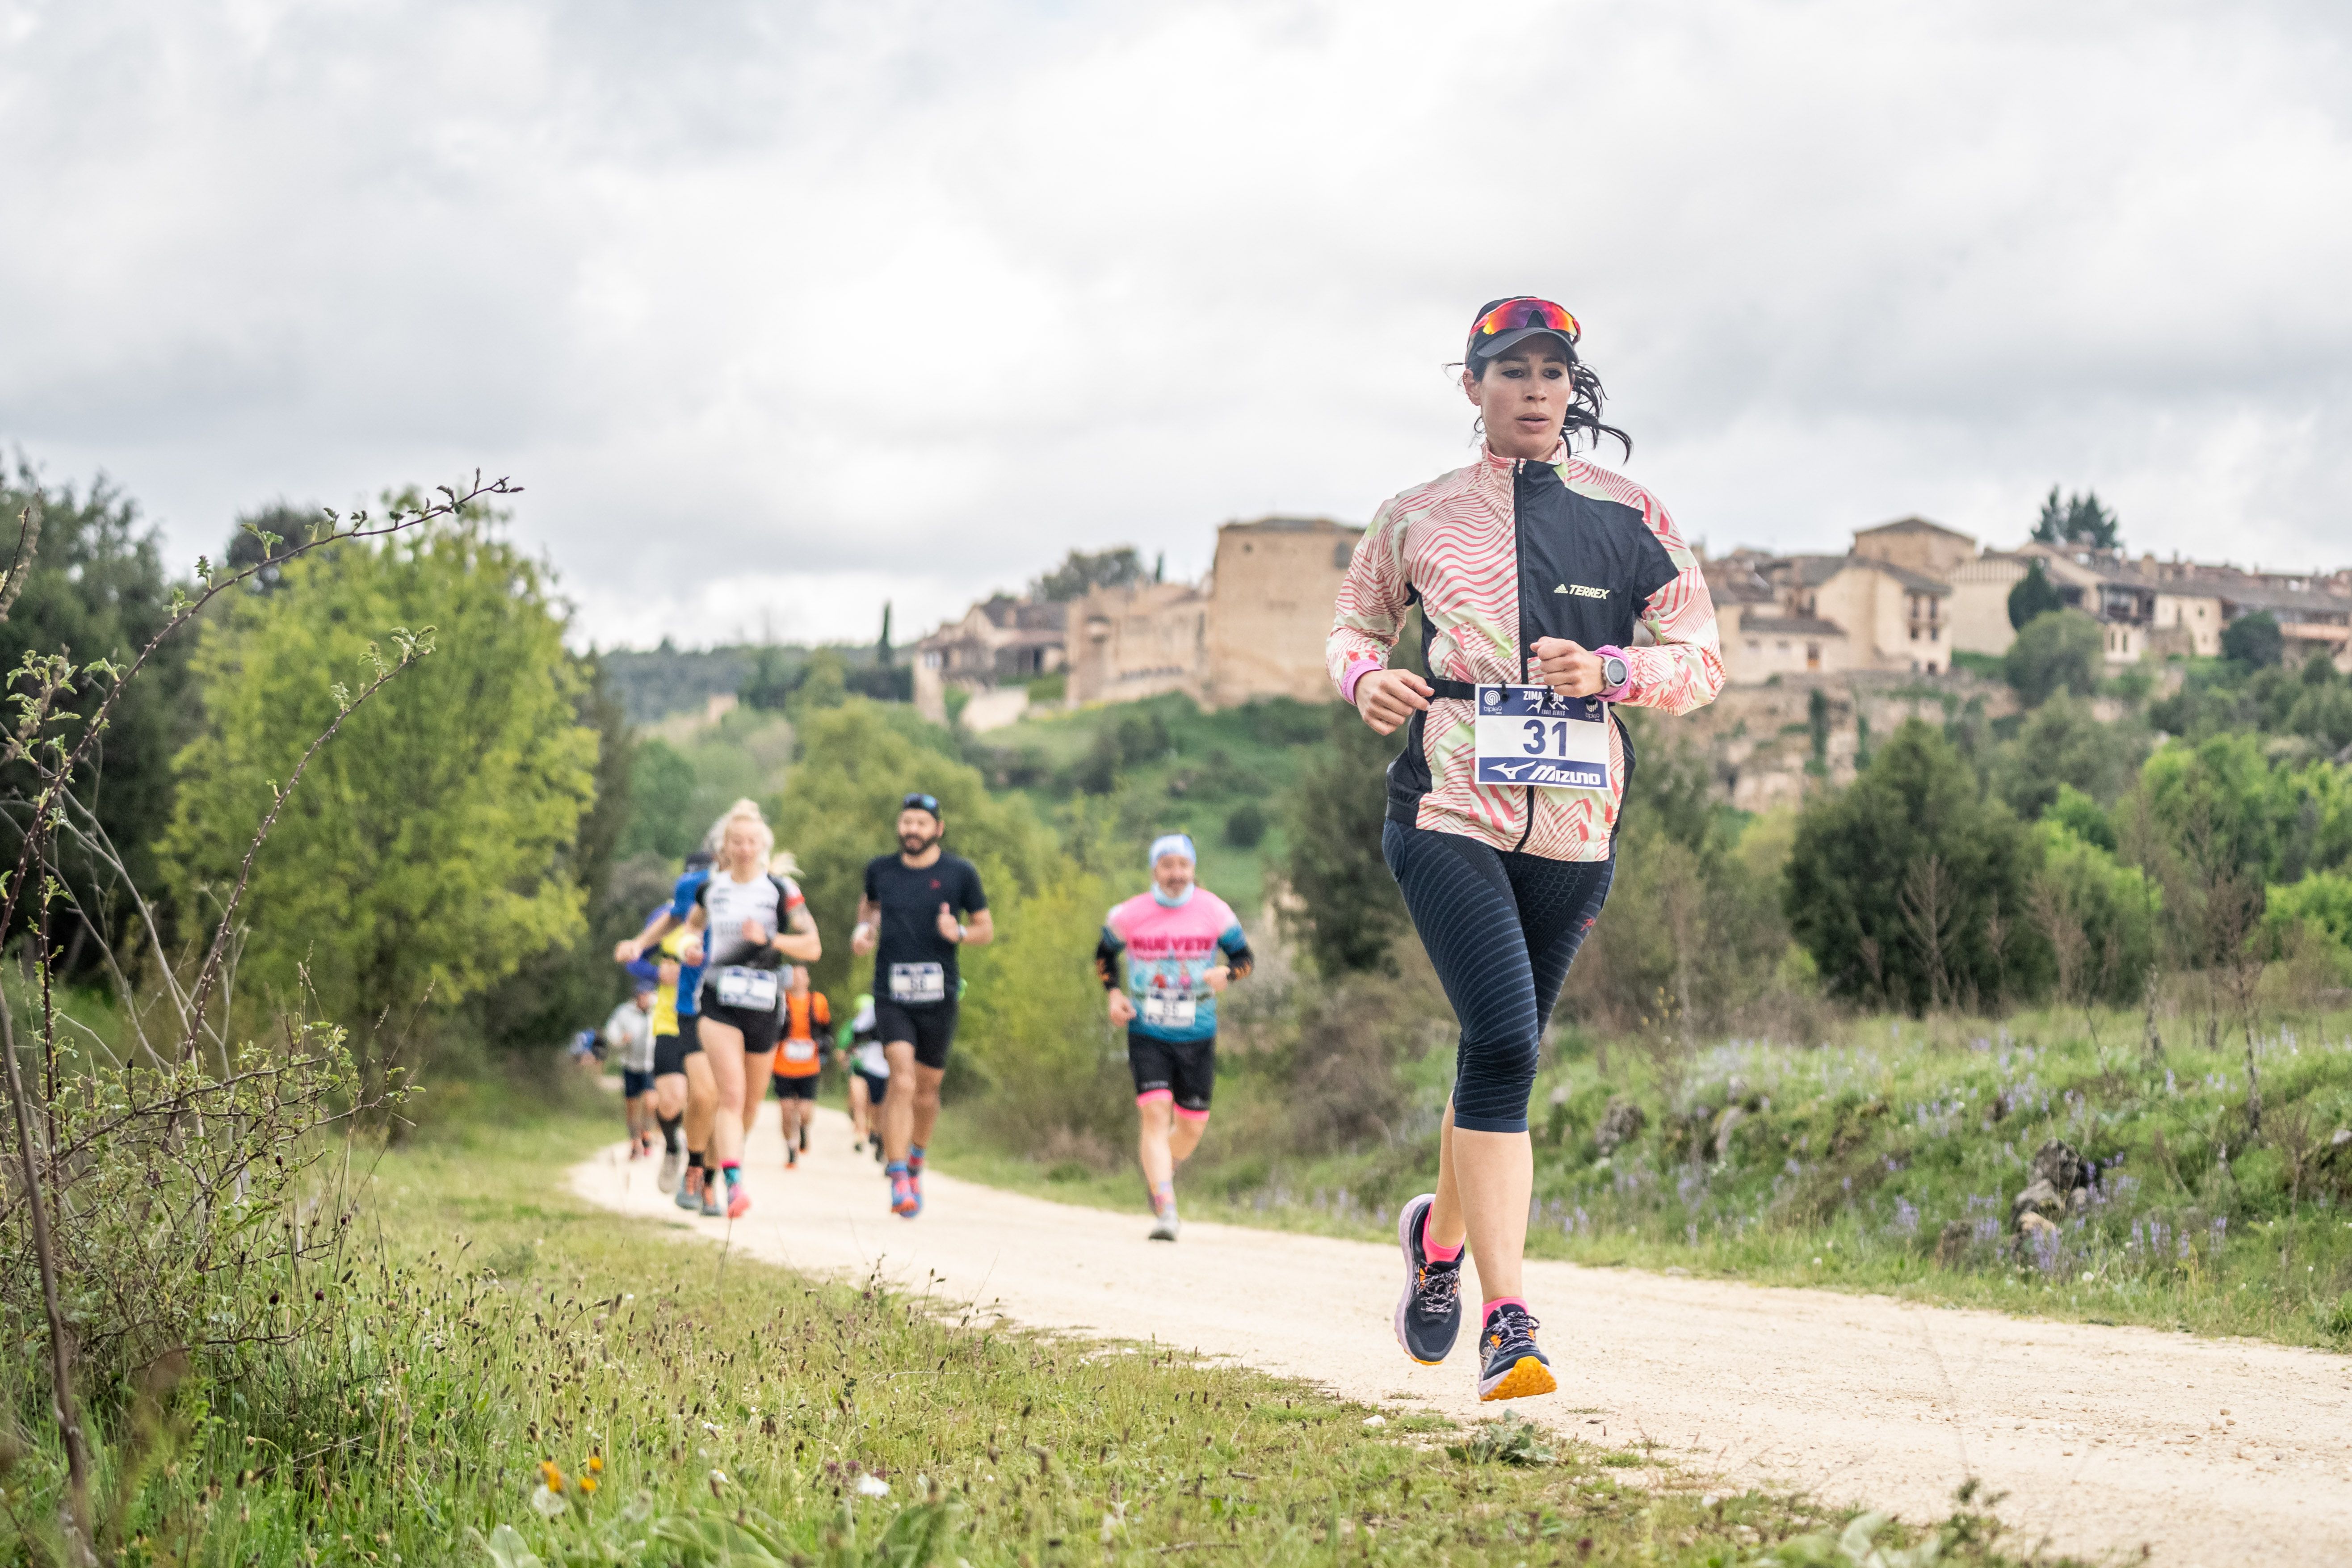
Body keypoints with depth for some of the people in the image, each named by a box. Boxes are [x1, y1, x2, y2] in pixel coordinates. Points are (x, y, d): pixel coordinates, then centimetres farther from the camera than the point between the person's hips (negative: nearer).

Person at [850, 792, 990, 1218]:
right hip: (892, 996, 0)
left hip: (939, 996, 1)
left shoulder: (960, 873, 0)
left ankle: (916, 1161, 39)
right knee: (903, 1083, -17)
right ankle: (898, 1181, -19)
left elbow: (987, 930, 6)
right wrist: (864, 930, 7)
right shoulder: (880, 870, 6)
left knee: (927, 1090, 11)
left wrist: (959, 933, -15)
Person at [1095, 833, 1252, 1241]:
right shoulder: (1129, 915, -5)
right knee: (1155, 1112, -18)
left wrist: (1225, 972, -19)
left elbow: (1244, 956, 4)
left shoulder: (1213, 912, -5)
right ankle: (1165, 1213, -20)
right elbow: (1105, 954, 13)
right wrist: (1114, 993, -3)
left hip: (1197, 1037, 1)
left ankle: (1160, 1170, 42)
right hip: (1147, 1034, -1)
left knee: (1192, 1127, 8)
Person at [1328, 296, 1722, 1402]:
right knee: (1502, 1038, -19)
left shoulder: (1630, 518, 7)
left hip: (1574, 825, 3)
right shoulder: (1419, 519, 7)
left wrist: (1610, 671, -11)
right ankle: (1507, 1323, -21)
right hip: (1448, 813, -3)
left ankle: (1441, 1232, 41)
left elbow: (1703, 661, 9)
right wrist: (1364, 676, -3)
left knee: (1505, 1050, 12)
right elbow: (1354, 622, 20)